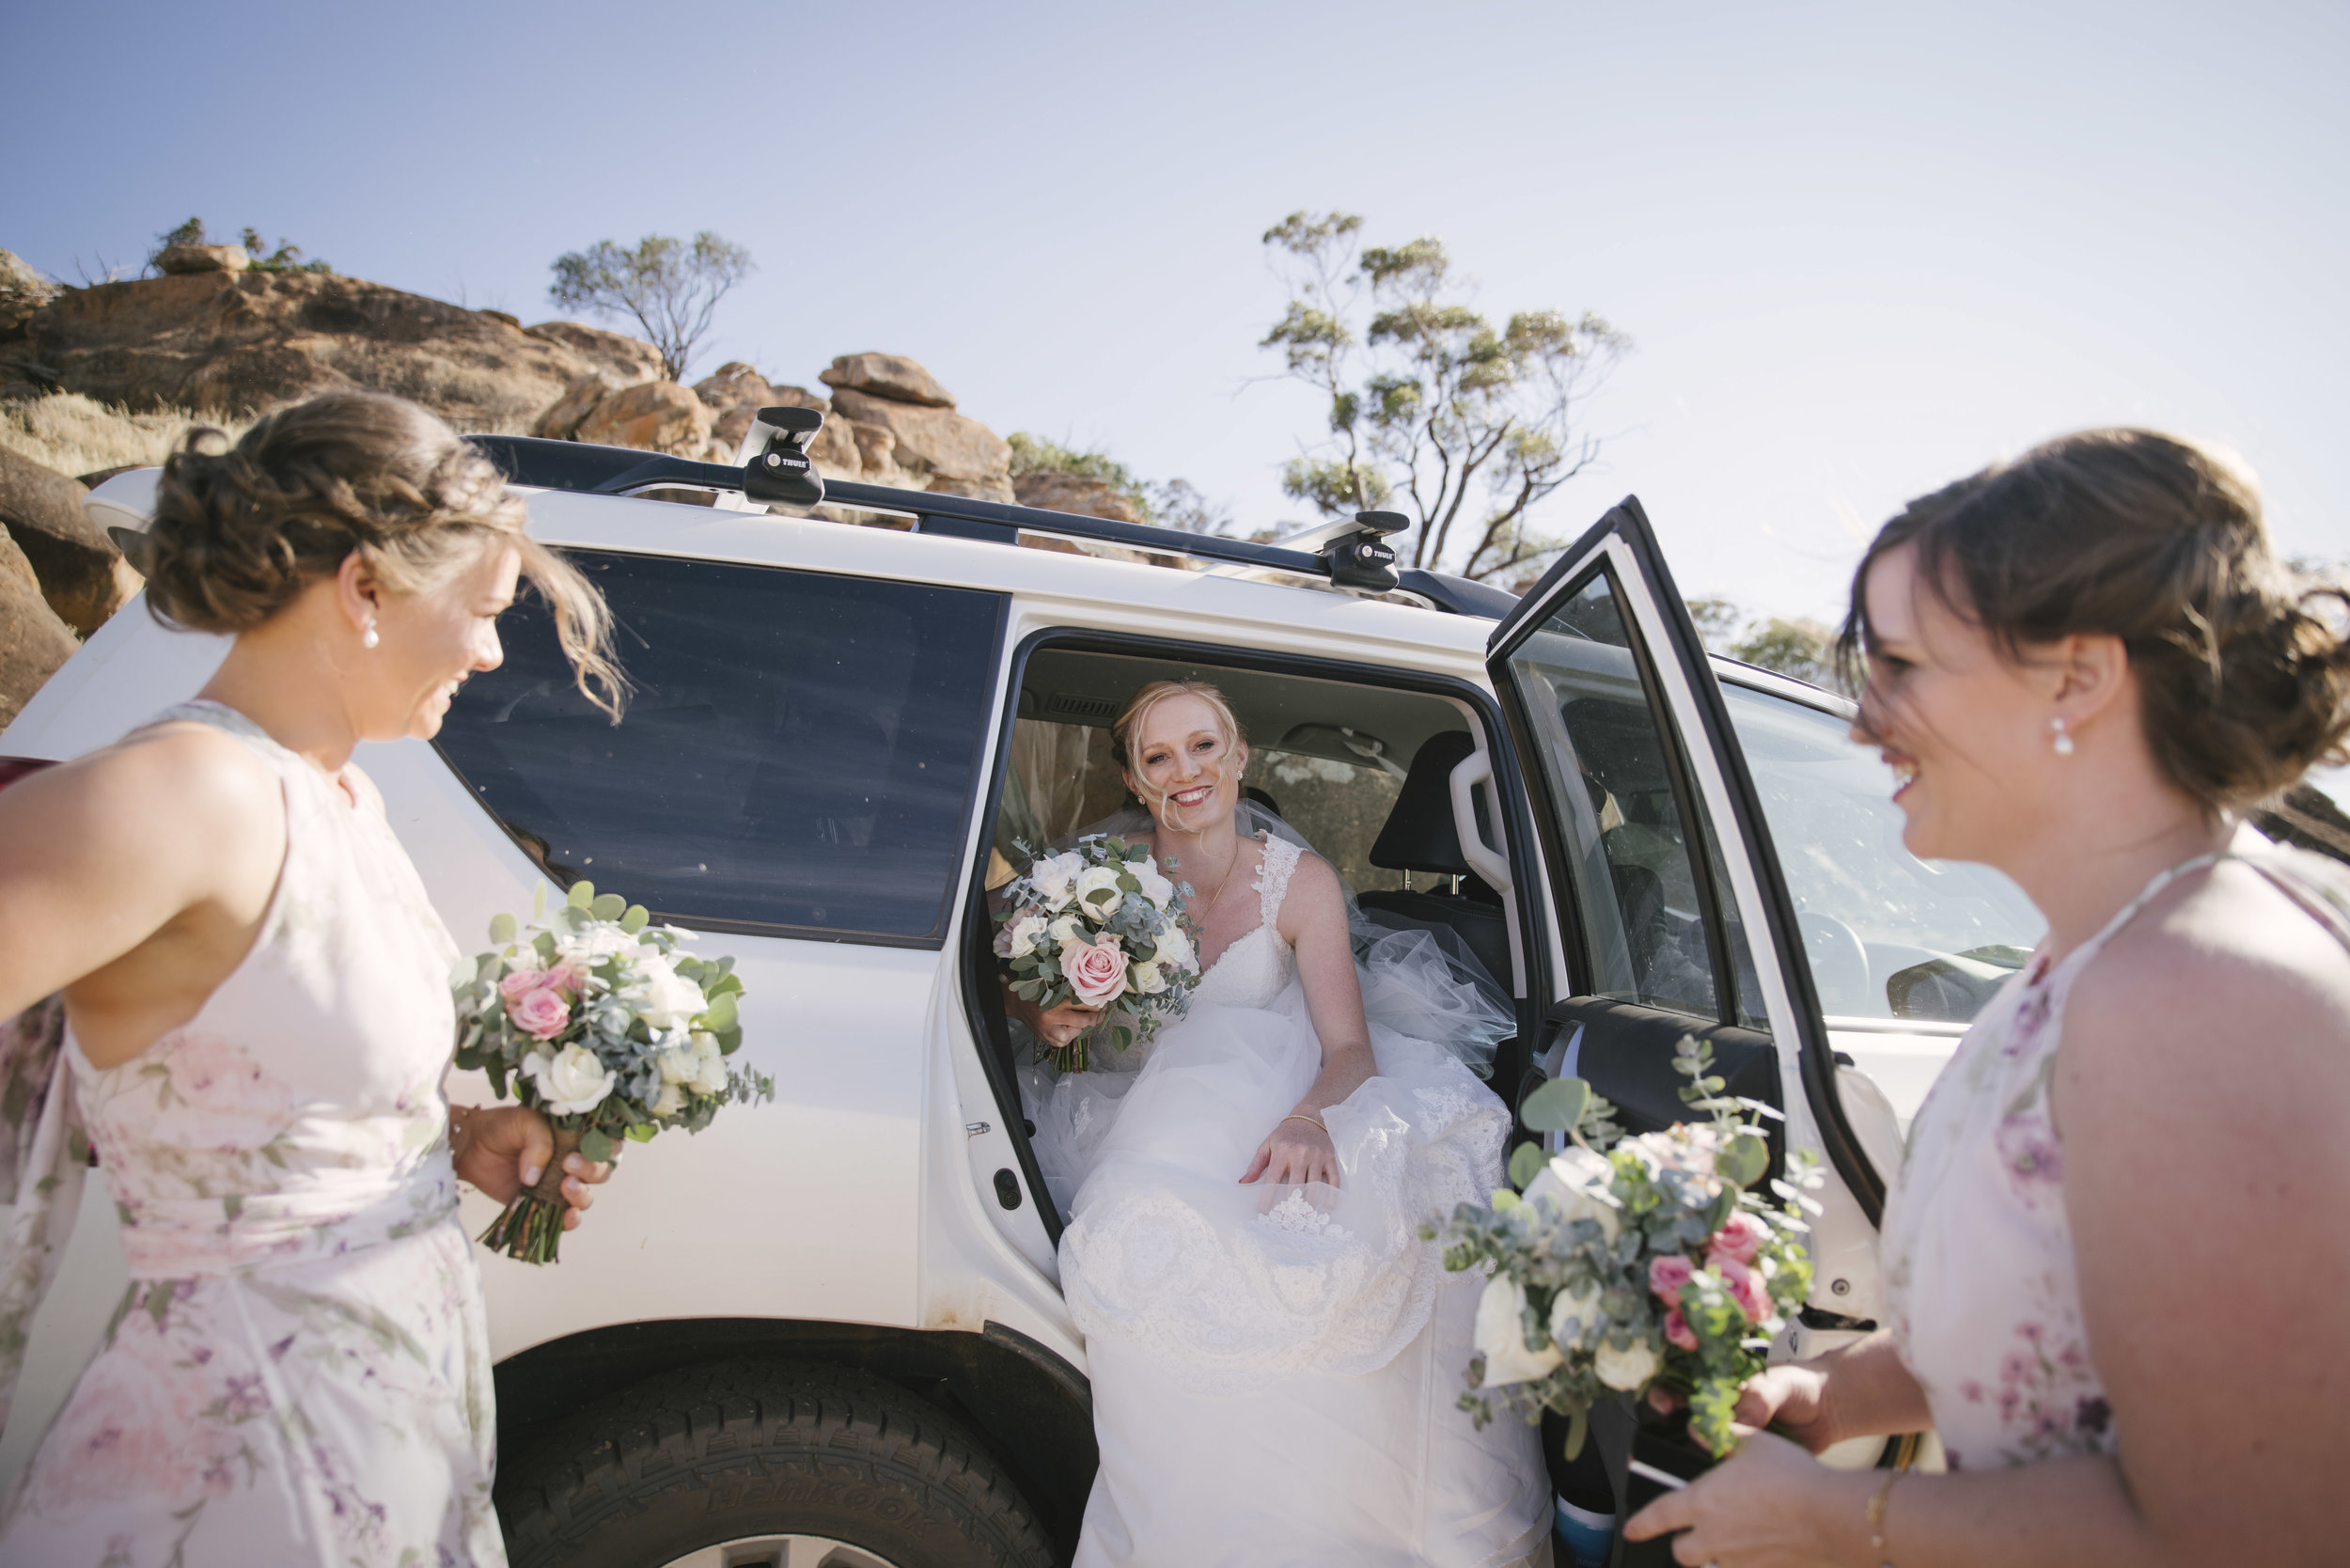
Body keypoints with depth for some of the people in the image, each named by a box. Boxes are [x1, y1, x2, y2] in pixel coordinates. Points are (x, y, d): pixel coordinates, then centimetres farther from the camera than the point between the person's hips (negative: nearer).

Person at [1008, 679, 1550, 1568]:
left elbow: (1348, 1046, -12)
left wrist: (1309, 1117, -34)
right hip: (1147, 1110, 0)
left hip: (1277, 1095, 0)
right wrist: (1043, 1017, -19)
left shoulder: (1300, 881, -6)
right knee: (1164, 1239, -33)